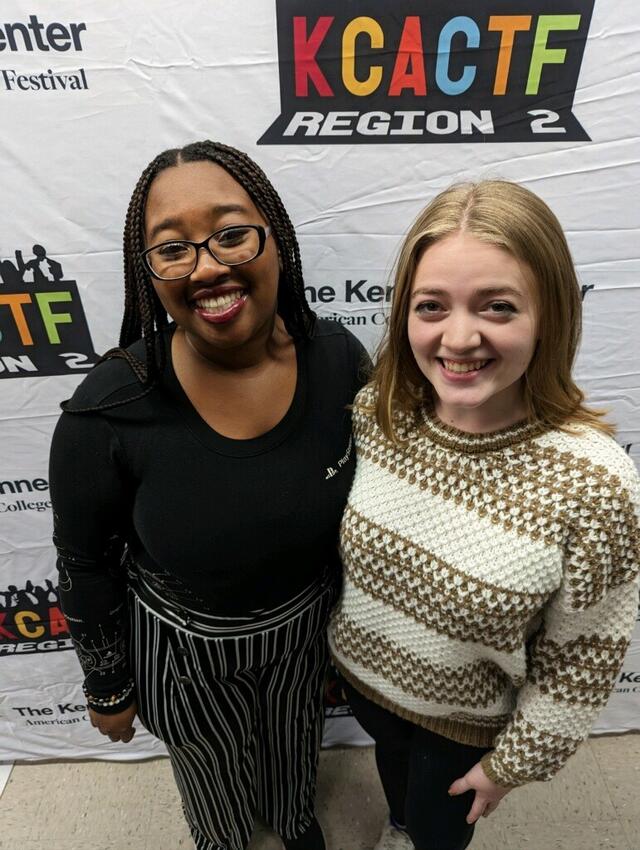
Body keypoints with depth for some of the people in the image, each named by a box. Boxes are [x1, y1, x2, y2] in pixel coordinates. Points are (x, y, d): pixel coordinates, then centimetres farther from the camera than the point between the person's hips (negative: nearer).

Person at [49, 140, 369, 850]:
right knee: (215, 782, 32)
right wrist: (107, 687, 0)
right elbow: (85, 565, -13)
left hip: (308, 622, 3)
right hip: (185, 647, -2)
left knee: (295, 744, 36)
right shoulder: (107, 411, -30)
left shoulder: (340, 358, -22)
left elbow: (368, 494, -4)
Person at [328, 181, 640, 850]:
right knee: (392, 760, 37)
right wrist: (330, 644, 7)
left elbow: (582, 656, -18)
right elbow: (335, 539, -5)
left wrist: (511, 762, -6)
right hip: (360, 671, 4)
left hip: (468, 722, -3)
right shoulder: (376, 412, -22)